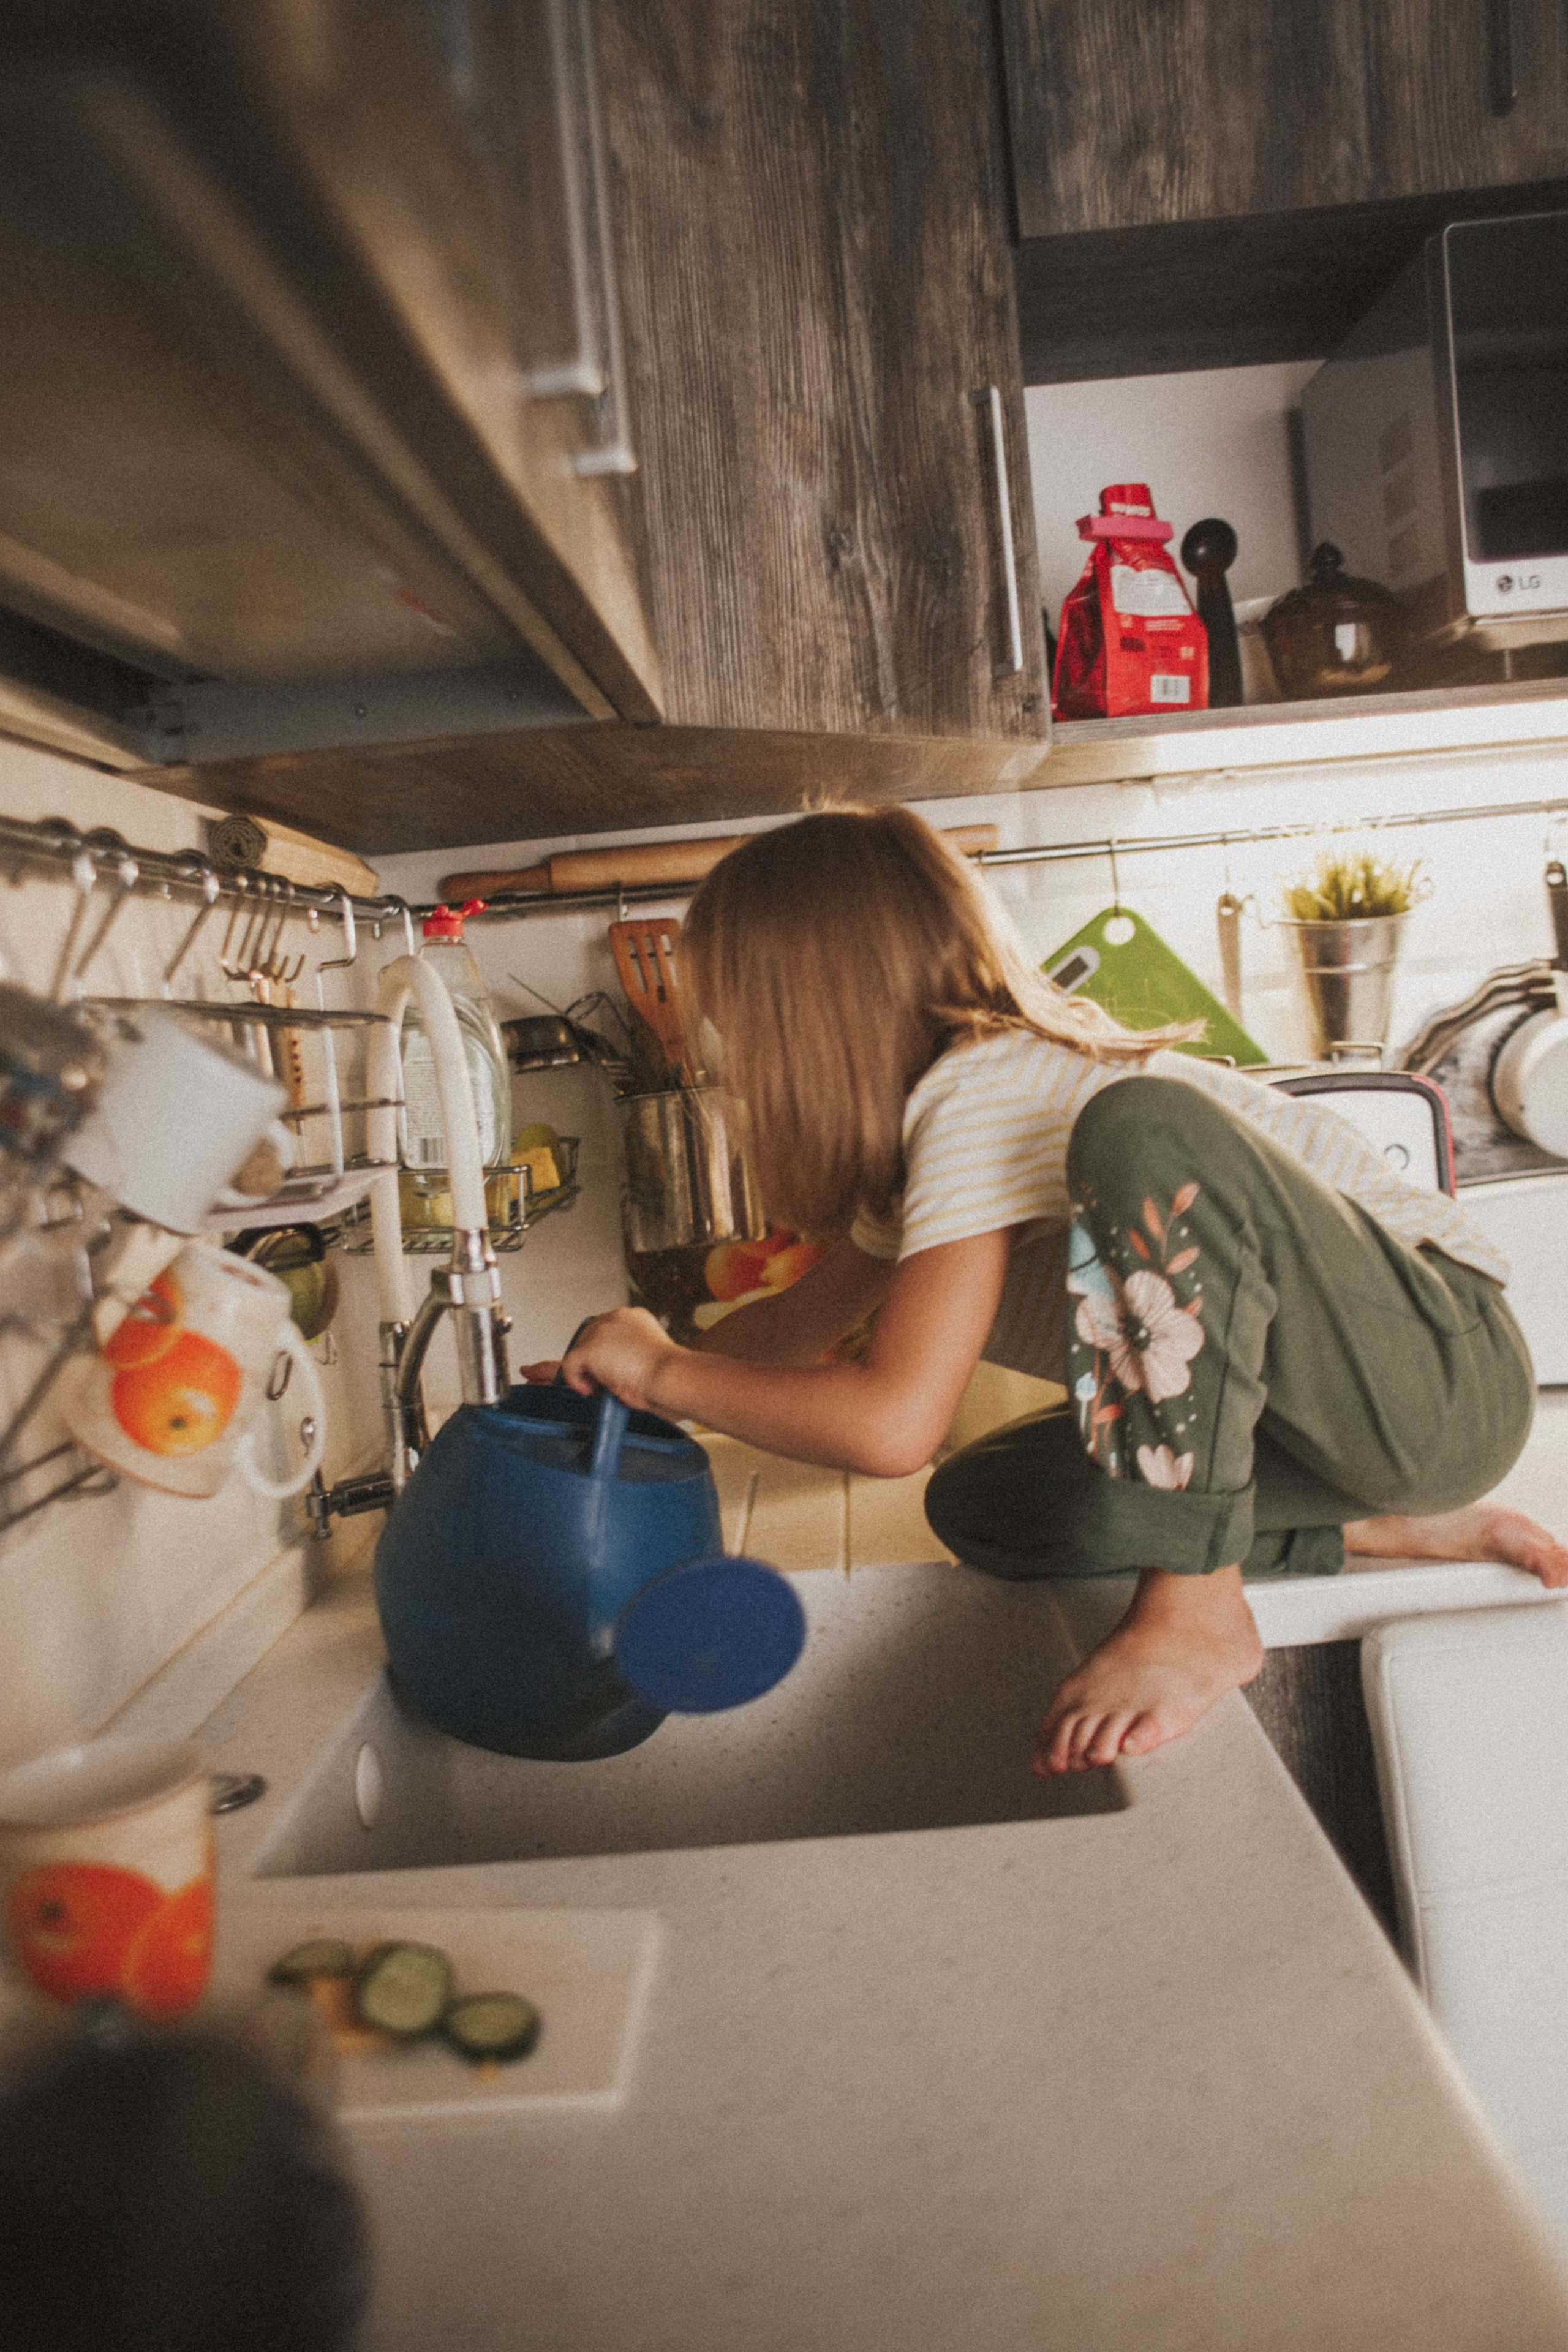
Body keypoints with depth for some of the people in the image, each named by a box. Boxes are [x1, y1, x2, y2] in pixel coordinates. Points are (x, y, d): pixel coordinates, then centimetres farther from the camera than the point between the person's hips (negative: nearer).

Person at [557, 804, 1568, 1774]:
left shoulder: (982, 1094, -21)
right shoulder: (927, 1119, 9)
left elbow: (892, 1425, -29)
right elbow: (806, 1314, 22)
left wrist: (665, 1370, -14)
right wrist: (620, 1391, 16)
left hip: (1447, 1364, -9)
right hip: (1337, 1409, 9)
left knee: (1143, 1132, -32)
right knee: (982, 1509, 1)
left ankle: (1200, 1614, -23)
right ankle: (1394, 1530, 4)